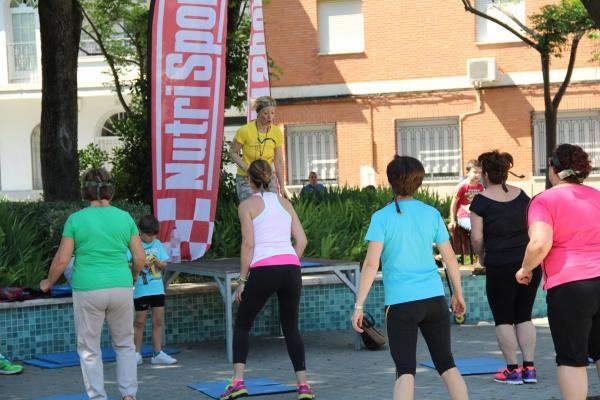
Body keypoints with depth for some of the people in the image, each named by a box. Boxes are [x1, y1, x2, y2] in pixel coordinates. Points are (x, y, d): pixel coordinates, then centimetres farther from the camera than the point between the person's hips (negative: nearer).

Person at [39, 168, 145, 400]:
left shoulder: (76, 220, -5)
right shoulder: (125, 218, 2)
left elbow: (62, 259, -4)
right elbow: (140, 257, 2)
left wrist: (48, 282, 13)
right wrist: (133, 276, 23)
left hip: (88, 291, -2)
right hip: (121, 289, 2)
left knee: (89, 349, 10)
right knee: (124, 344, 18)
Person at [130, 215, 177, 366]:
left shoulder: (157, 244, 9)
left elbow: (165, 264, 10)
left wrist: (159, 263, -11)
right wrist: (142, 264, -26)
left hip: (157, 287, 5)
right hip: (141, 289, -5)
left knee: (158, 321, 6)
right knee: (140, 321, 2)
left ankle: (158, 353, 12)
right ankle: (137, 354, 11)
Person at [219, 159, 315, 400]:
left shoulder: (248, 205, 4)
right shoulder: (284, 202, 17)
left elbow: (248, 244, -4)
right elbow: (301, 240, 11)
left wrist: (242, 280, 0)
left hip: (263, 270, -4)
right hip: (291, 268, 4)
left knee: (242, 324, 11)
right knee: (291, 327, 15)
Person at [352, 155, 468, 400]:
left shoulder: (382, 218, -5)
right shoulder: (431, 214, 4)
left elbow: (371, 264, -11)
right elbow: (450, 258, 8)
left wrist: (359, 306, -8)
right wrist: (458, 294, 20)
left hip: (400, 302, -3)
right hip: (434, 298, 3)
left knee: (405, 370, -2)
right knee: (446, 363, 13)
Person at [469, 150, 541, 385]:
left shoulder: (481, 201, -7)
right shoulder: (521, 195, 7)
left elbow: (477, 237, -10)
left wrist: (481, 256, 8)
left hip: (500, 266, -5)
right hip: (530, 262, 5)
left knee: (503, 319, 6)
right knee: (524, 316, 13)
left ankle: (512, 370, 5)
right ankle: (529, 368, 10)